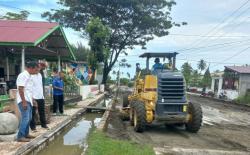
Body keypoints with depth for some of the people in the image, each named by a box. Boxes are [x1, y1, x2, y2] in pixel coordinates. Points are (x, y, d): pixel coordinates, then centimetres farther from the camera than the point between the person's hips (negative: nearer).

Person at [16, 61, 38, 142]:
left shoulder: (29, 76, 14)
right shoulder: (23, 75, -16)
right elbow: (20, 89, -21)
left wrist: (31, 99, 21)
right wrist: (24, 102, -22)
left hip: (28, 101, 10)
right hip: (24, 101, -10)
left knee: (28, 118, 16)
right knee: (25, 118, -10)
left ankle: (26, 134, 27)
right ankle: (20, 136, -2)